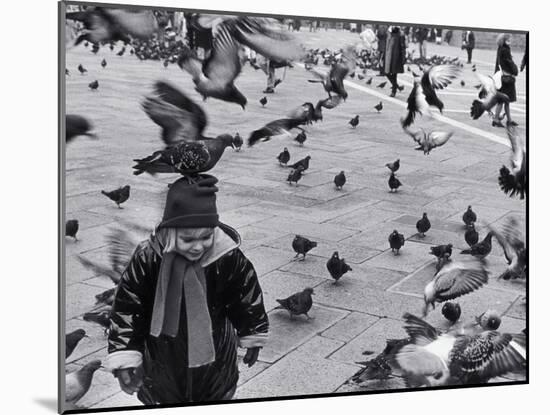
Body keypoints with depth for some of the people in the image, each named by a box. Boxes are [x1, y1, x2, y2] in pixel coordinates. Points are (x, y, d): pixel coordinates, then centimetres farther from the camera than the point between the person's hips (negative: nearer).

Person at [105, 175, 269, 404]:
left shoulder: (229, 257, -21)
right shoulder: (147, 259, -24)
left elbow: (248, 299, -3)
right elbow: (125, 310, -14)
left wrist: (252, 339, 9)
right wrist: (124, 359, -17)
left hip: (215, 357, 1)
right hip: (162, 363, 0)